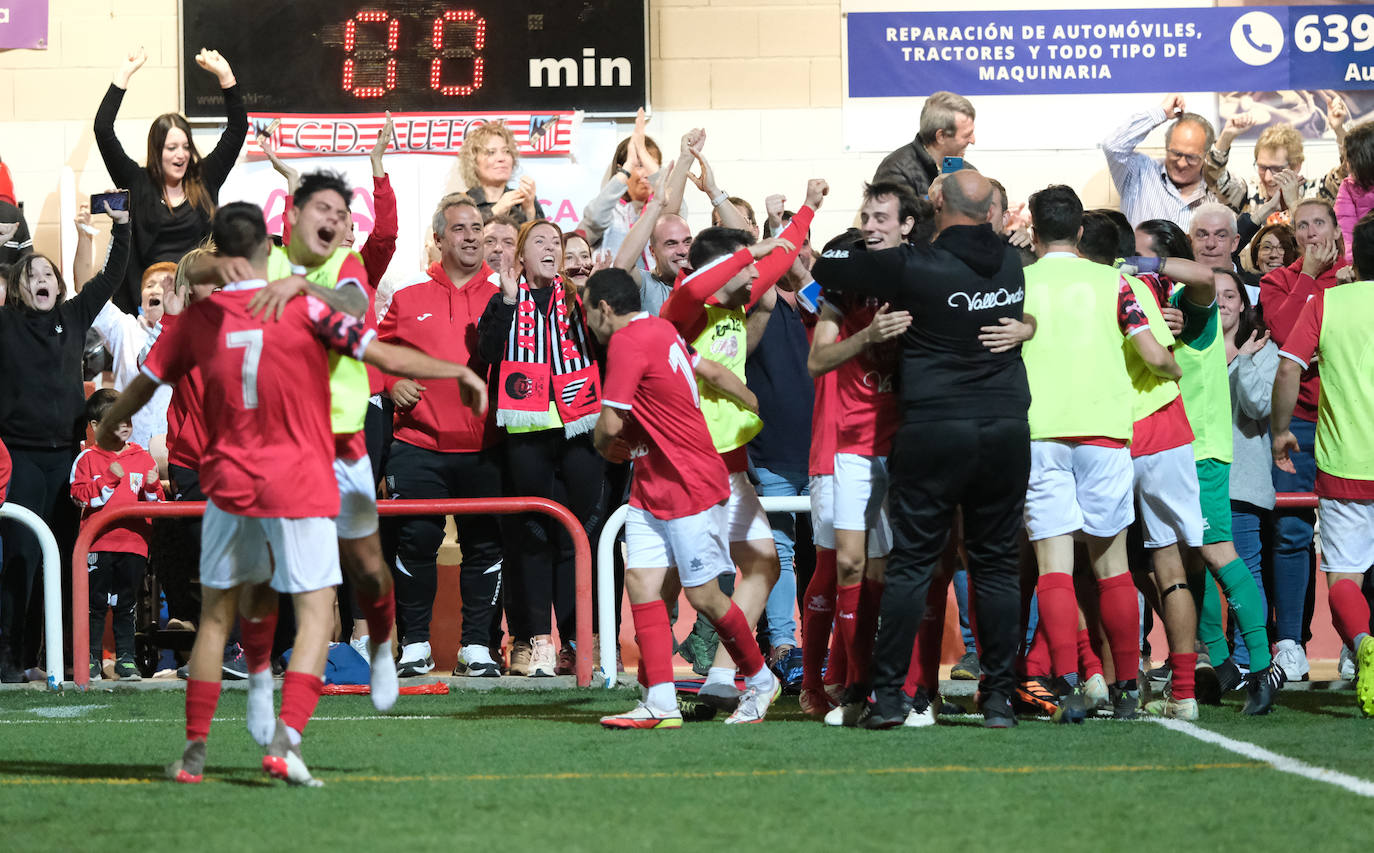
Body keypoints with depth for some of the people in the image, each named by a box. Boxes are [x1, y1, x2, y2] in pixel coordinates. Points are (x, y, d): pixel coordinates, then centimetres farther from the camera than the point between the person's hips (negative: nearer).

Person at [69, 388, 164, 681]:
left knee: (127, 604, 8)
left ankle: (126, 658, 13)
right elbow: (80, 497, -9)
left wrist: (152, 486, -11)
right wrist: (109, 479, -16)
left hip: (133, 542, 3)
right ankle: (91, 659, 6)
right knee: (96, 604, 0)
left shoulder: (143, 458, 10)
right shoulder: (87, 459, 1)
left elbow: (156, 502, 11)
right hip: (99, 543, -3)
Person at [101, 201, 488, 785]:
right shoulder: (304, 307, -9)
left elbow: (143, 386, 13)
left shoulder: (200, 317, 1)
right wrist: (458, 371, 3)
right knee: (315, 616, -1)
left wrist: (107, 429, 32)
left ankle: (194, 752, 14)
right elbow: (385, 357, -10)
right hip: (301, 485, -3)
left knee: (216, 616, 14)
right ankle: (284, 740, -19)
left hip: (229, 484, 3)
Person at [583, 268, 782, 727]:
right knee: (641, 582, -2)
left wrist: (604, 444, 4)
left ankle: (760, 680, 18)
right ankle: (660, 703, -7)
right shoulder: (661, 330, 9)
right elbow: (715, 373, 19)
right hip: (651, 488, 9)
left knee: (702, 594, -1)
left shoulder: (627, 342, -18)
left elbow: (610, 422, -19)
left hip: (690, 487, -9)